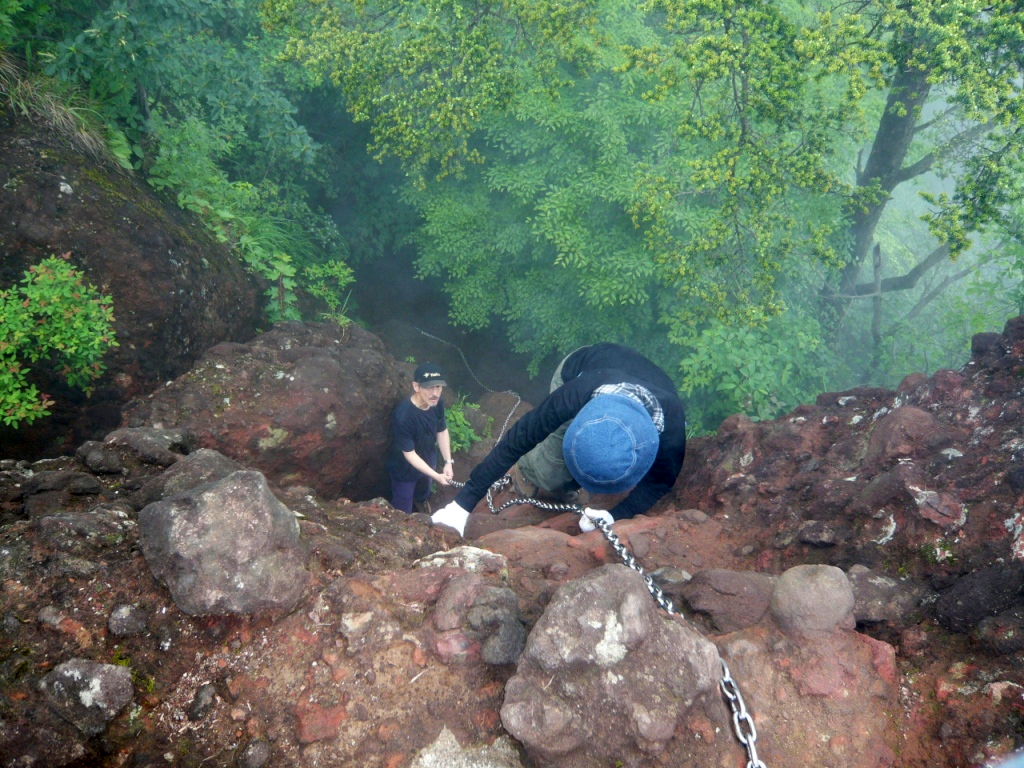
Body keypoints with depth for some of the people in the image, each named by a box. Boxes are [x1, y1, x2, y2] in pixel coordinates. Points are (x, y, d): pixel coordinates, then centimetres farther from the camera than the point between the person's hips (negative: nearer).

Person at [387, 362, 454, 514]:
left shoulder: (437, 402, -20)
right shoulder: (403, 416, -40)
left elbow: (442, 431, -2)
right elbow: (409, 454, -30)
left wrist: (448, 462, -10)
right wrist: (436, 476, -31)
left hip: (427, 463, 6)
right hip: (405, 470, -6)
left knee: (422, 498, 34)